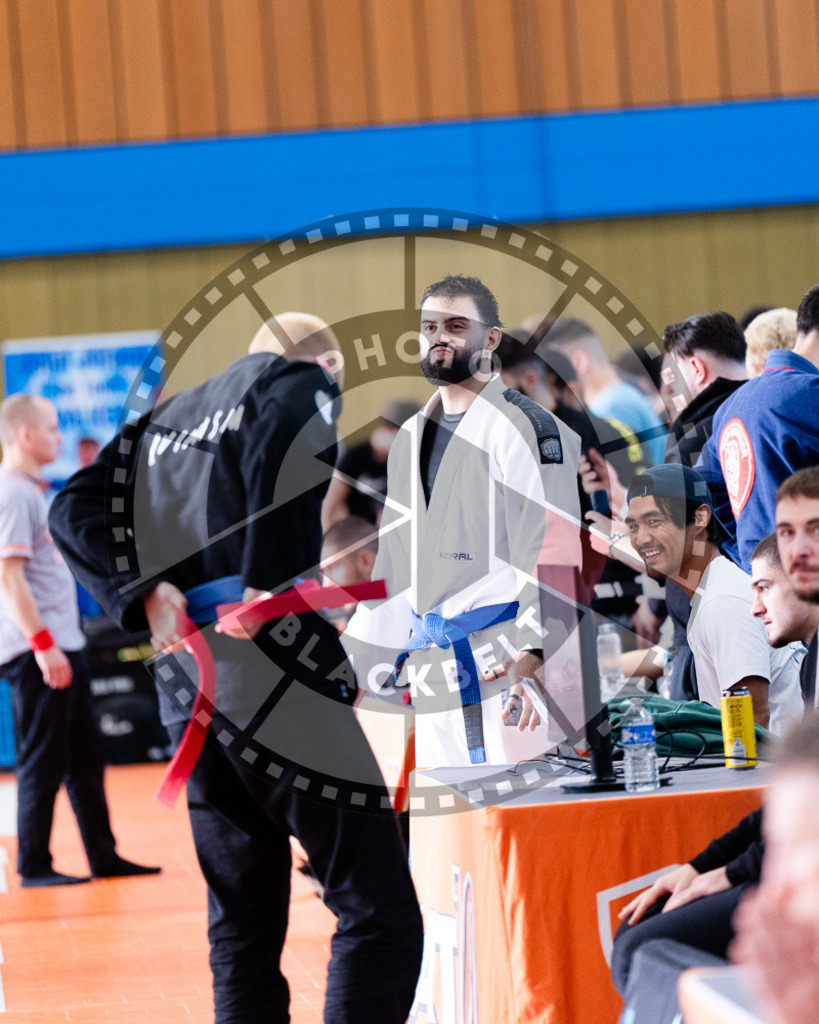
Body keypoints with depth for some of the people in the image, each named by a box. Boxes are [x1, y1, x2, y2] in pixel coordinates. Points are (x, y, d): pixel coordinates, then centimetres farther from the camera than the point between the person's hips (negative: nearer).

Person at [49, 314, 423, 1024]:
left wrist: (143, 593, 0)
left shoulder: (169, 417, 22)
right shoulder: (305, 382, 3)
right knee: (379, 917, -6)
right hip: (277, 683, -7)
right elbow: (284, 456, -20)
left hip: (186, 692, 7)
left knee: (242, 933, 13)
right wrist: (266, 587, -15)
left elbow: (75, 511, 10)